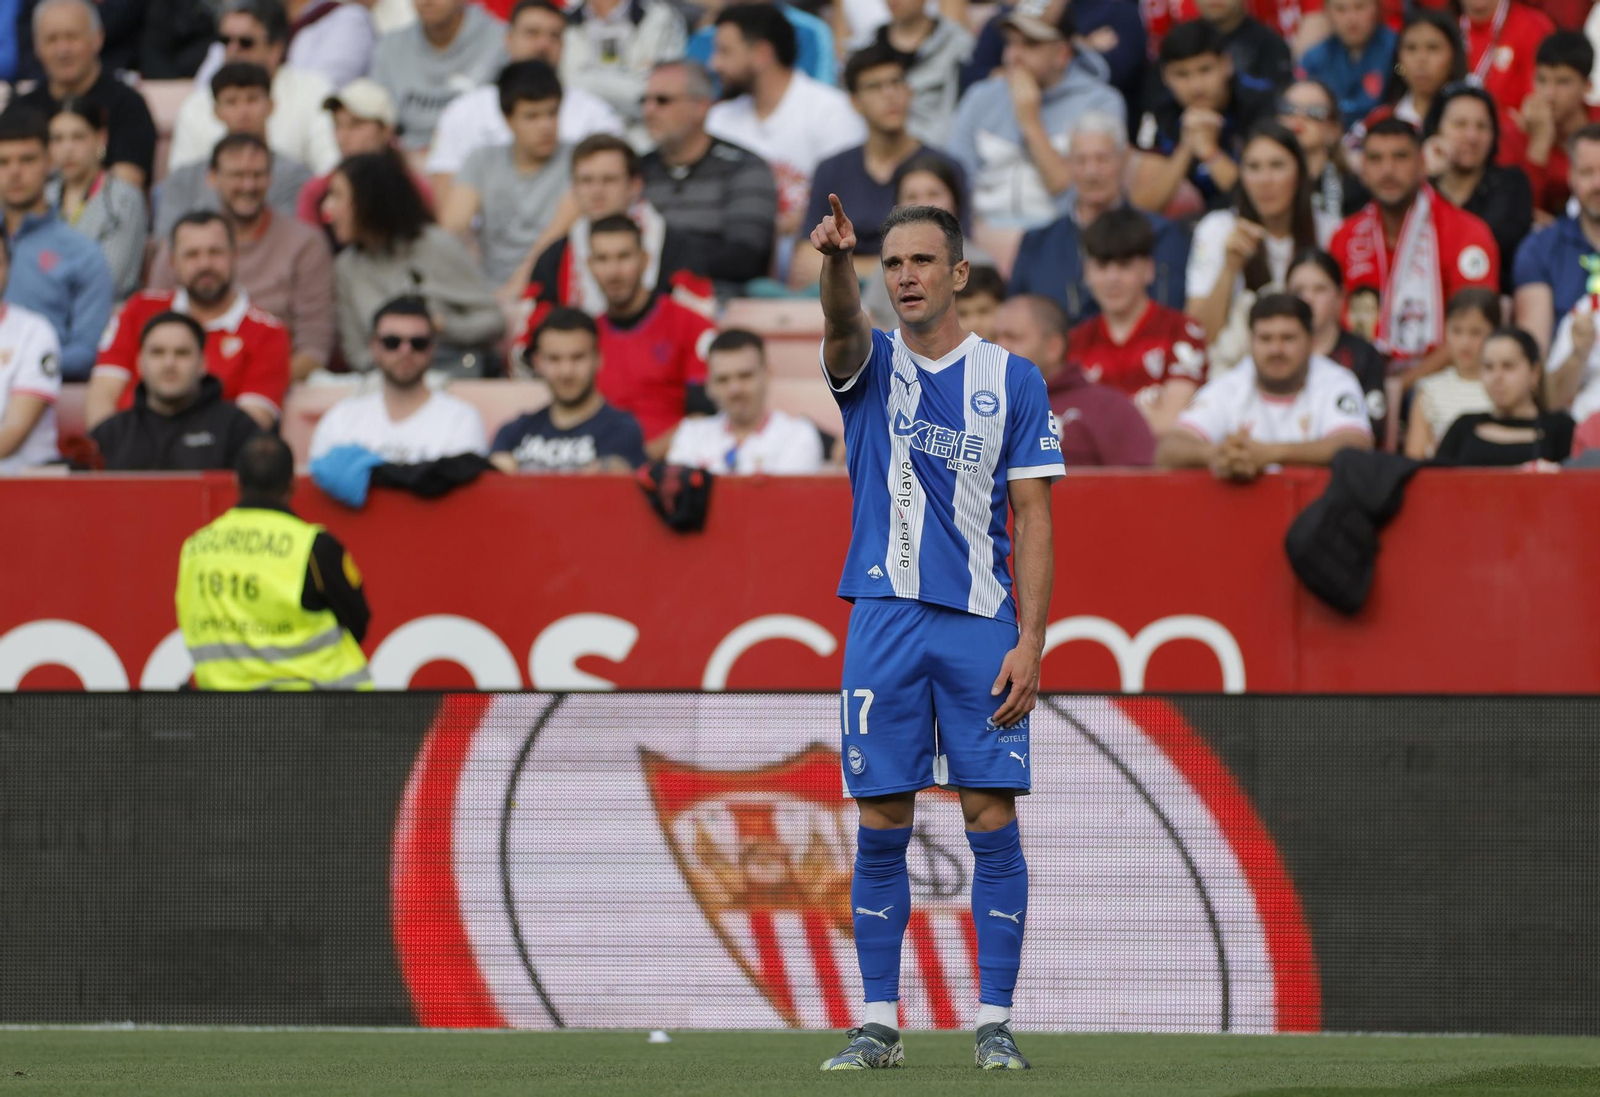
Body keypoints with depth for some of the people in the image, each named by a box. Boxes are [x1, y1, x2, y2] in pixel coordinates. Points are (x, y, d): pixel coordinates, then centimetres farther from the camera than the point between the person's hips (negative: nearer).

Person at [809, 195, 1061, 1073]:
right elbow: (843, 329, -18)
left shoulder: (1012, 379, 5)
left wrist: (1029, 642, -8)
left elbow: (1033, 516, 2)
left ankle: (995, 1023, 1)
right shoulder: (870, 365, 7)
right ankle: (879, 1024, 7)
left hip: (982, 626, -1)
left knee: (993, 823, -4)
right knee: (880, 828, 1)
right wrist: (836, 262, -42)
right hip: (884, 620, 1)